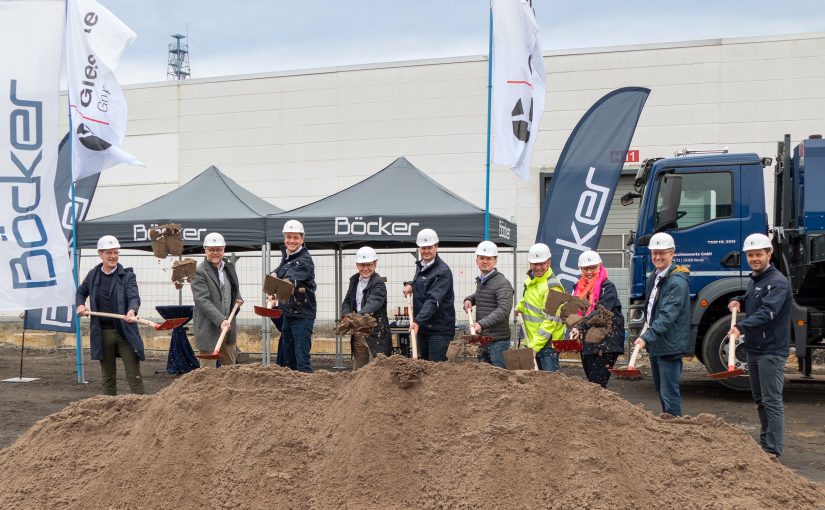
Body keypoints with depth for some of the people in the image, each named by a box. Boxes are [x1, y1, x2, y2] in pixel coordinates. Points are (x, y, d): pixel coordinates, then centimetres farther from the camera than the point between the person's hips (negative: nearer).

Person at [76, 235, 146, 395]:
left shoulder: (127, 275, -4)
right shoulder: (93, 275, 8)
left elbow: (134, 297, -18)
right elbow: (81, 291, 27)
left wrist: (132, 311, -39)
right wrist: (80, 305, 7)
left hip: (125, 332, -3)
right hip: (102, 333, 4)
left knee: (134, 376, -2)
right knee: (108, 378, 12)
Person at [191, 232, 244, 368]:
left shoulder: (229, 267, 10)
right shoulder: (199, 272, -14)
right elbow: (203, 301, -22)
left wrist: (238, 298, 7)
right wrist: (220, 320, -31)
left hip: (228, 325, 7)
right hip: (209, 329, -7)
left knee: (230, 366, 17)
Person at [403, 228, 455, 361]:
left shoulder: (443, 271, -16)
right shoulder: (420, 266, 11)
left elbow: (433, 300, -26)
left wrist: (418, 321, -36)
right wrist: (410, 284, 7)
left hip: (439, 329, -8)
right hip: (422, 327, 9)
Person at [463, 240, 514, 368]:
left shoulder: (502, 283, -13)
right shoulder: (480, 281, 15)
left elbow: (503, 310, -25)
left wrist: (482, 324, -34)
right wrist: (469, 299, 14)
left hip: (498, 340, -8)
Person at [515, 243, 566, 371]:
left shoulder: (552, 287, -17)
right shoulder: (531, 279, 10)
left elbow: (550, 321, -21)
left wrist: (535, 346, -23)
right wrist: (520, 307, 14)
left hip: (548, 344, -9)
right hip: (532, 342, 9)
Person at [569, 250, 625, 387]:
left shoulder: (607, 287, -8)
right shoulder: (579, 287, 13)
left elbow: (601, 312, -21)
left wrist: (580, 326, -32)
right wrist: (574, 330, -9)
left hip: (606, 342, -7)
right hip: (587, 342, 7)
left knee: (597, 383, -12)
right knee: (590, 381, 12)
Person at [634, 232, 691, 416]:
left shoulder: (677, 282, -17)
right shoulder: (653, 278, 12)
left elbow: (667, 315, -26)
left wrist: (647, 337, -33)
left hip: (670, 346, -10)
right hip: (655, 345, 10)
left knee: (669, 394, -8)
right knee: (661, 391, 20)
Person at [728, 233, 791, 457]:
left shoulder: (777, 282, -16)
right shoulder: (754, 280, 15)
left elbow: (767, 312, -30)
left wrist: (741, 327, -43)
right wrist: (738, 301, 10)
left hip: (771, 351, -10)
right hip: (754, 349, 10)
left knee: (772, 401, -9)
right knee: (760, 399, 18)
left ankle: (773, 451, -7)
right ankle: (764, 442, 30)